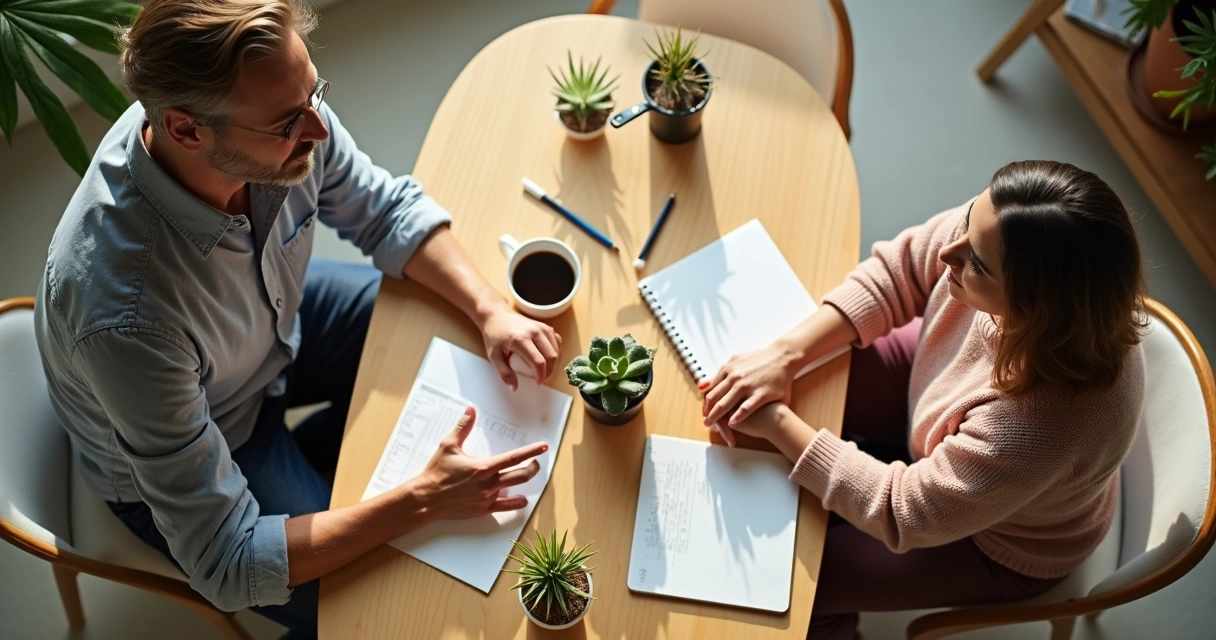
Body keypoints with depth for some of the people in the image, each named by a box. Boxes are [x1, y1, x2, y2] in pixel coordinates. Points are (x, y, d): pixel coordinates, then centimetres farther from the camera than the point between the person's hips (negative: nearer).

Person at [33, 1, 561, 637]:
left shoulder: (283, 119, -28)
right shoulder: (126, 315, -43)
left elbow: (385, 208, -7)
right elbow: (225, 566, -34)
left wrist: (490, 311, -21)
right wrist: (423, 500, -34)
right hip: (175, 466, -5)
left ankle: (304, 456, 24)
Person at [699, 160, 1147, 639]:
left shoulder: (1043, 425, -45)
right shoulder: (990, 236, -32)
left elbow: (901, 514, -32)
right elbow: (893, 272, -15)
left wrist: (777, 424, -27)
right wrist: (785, 355, -26)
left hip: (999, 537, -5)